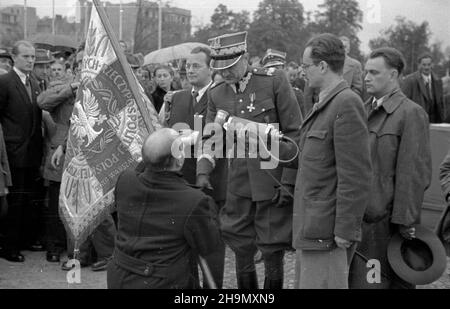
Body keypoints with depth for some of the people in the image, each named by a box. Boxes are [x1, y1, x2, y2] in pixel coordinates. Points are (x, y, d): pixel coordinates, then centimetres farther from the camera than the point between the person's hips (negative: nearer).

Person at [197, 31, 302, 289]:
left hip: (274, 185, -4)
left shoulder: (275, 81, -8)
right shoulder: (217, 95, 6)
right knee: (241, 252, 12)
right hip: (239, 187, 4)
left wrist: (288, 181, -11)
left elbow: (295, 133, -8)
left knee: (273, 254, 5)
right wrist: (203, 171, -10)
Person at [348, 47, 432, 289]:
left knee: (396, 281, 3)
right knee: (357, 279, 9)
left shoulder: (412, 114, -9)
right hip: (359, 215, 7)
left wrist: (406, 221, -16)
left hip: (387, 220, -7)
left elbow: (415, 173, -14)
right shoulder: (365, 110, 14)